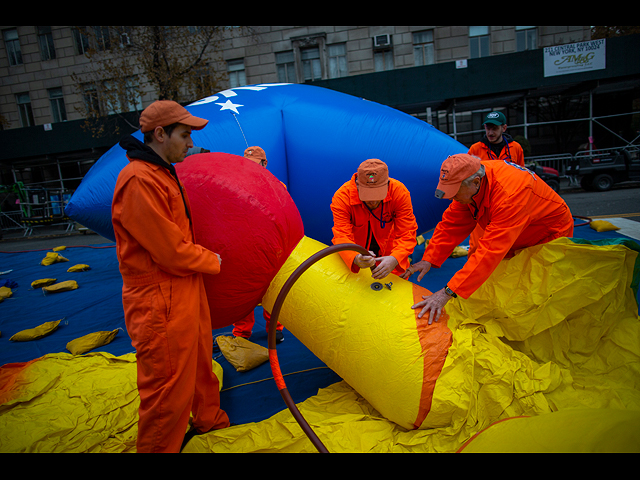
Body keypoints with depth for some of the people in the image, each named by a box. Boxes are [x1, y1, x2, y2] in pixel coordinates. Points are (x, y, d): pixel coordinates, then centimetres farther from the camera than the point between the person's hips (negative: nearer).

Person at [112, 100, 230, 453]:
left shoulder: (163, 174, 13)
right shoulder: (139, 181, -23)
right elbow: (171, 252, -23)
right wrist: (211, 261, -7)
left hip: (185, 293, 11)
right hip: (161, 304, -11)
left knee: (199, 361, 26)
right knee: (168, 387, 4)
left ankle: (209, 420, 49)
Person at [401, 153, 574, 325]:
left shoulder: (510, 194, -42)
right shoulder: (467, 186, -19)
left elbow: (491, 249, -47)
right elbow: (452, 224, -11)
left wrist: (449, 292, -50)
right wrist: (428, 259, -22)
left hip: (549, 236, -7)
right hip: (515, 241, 7)